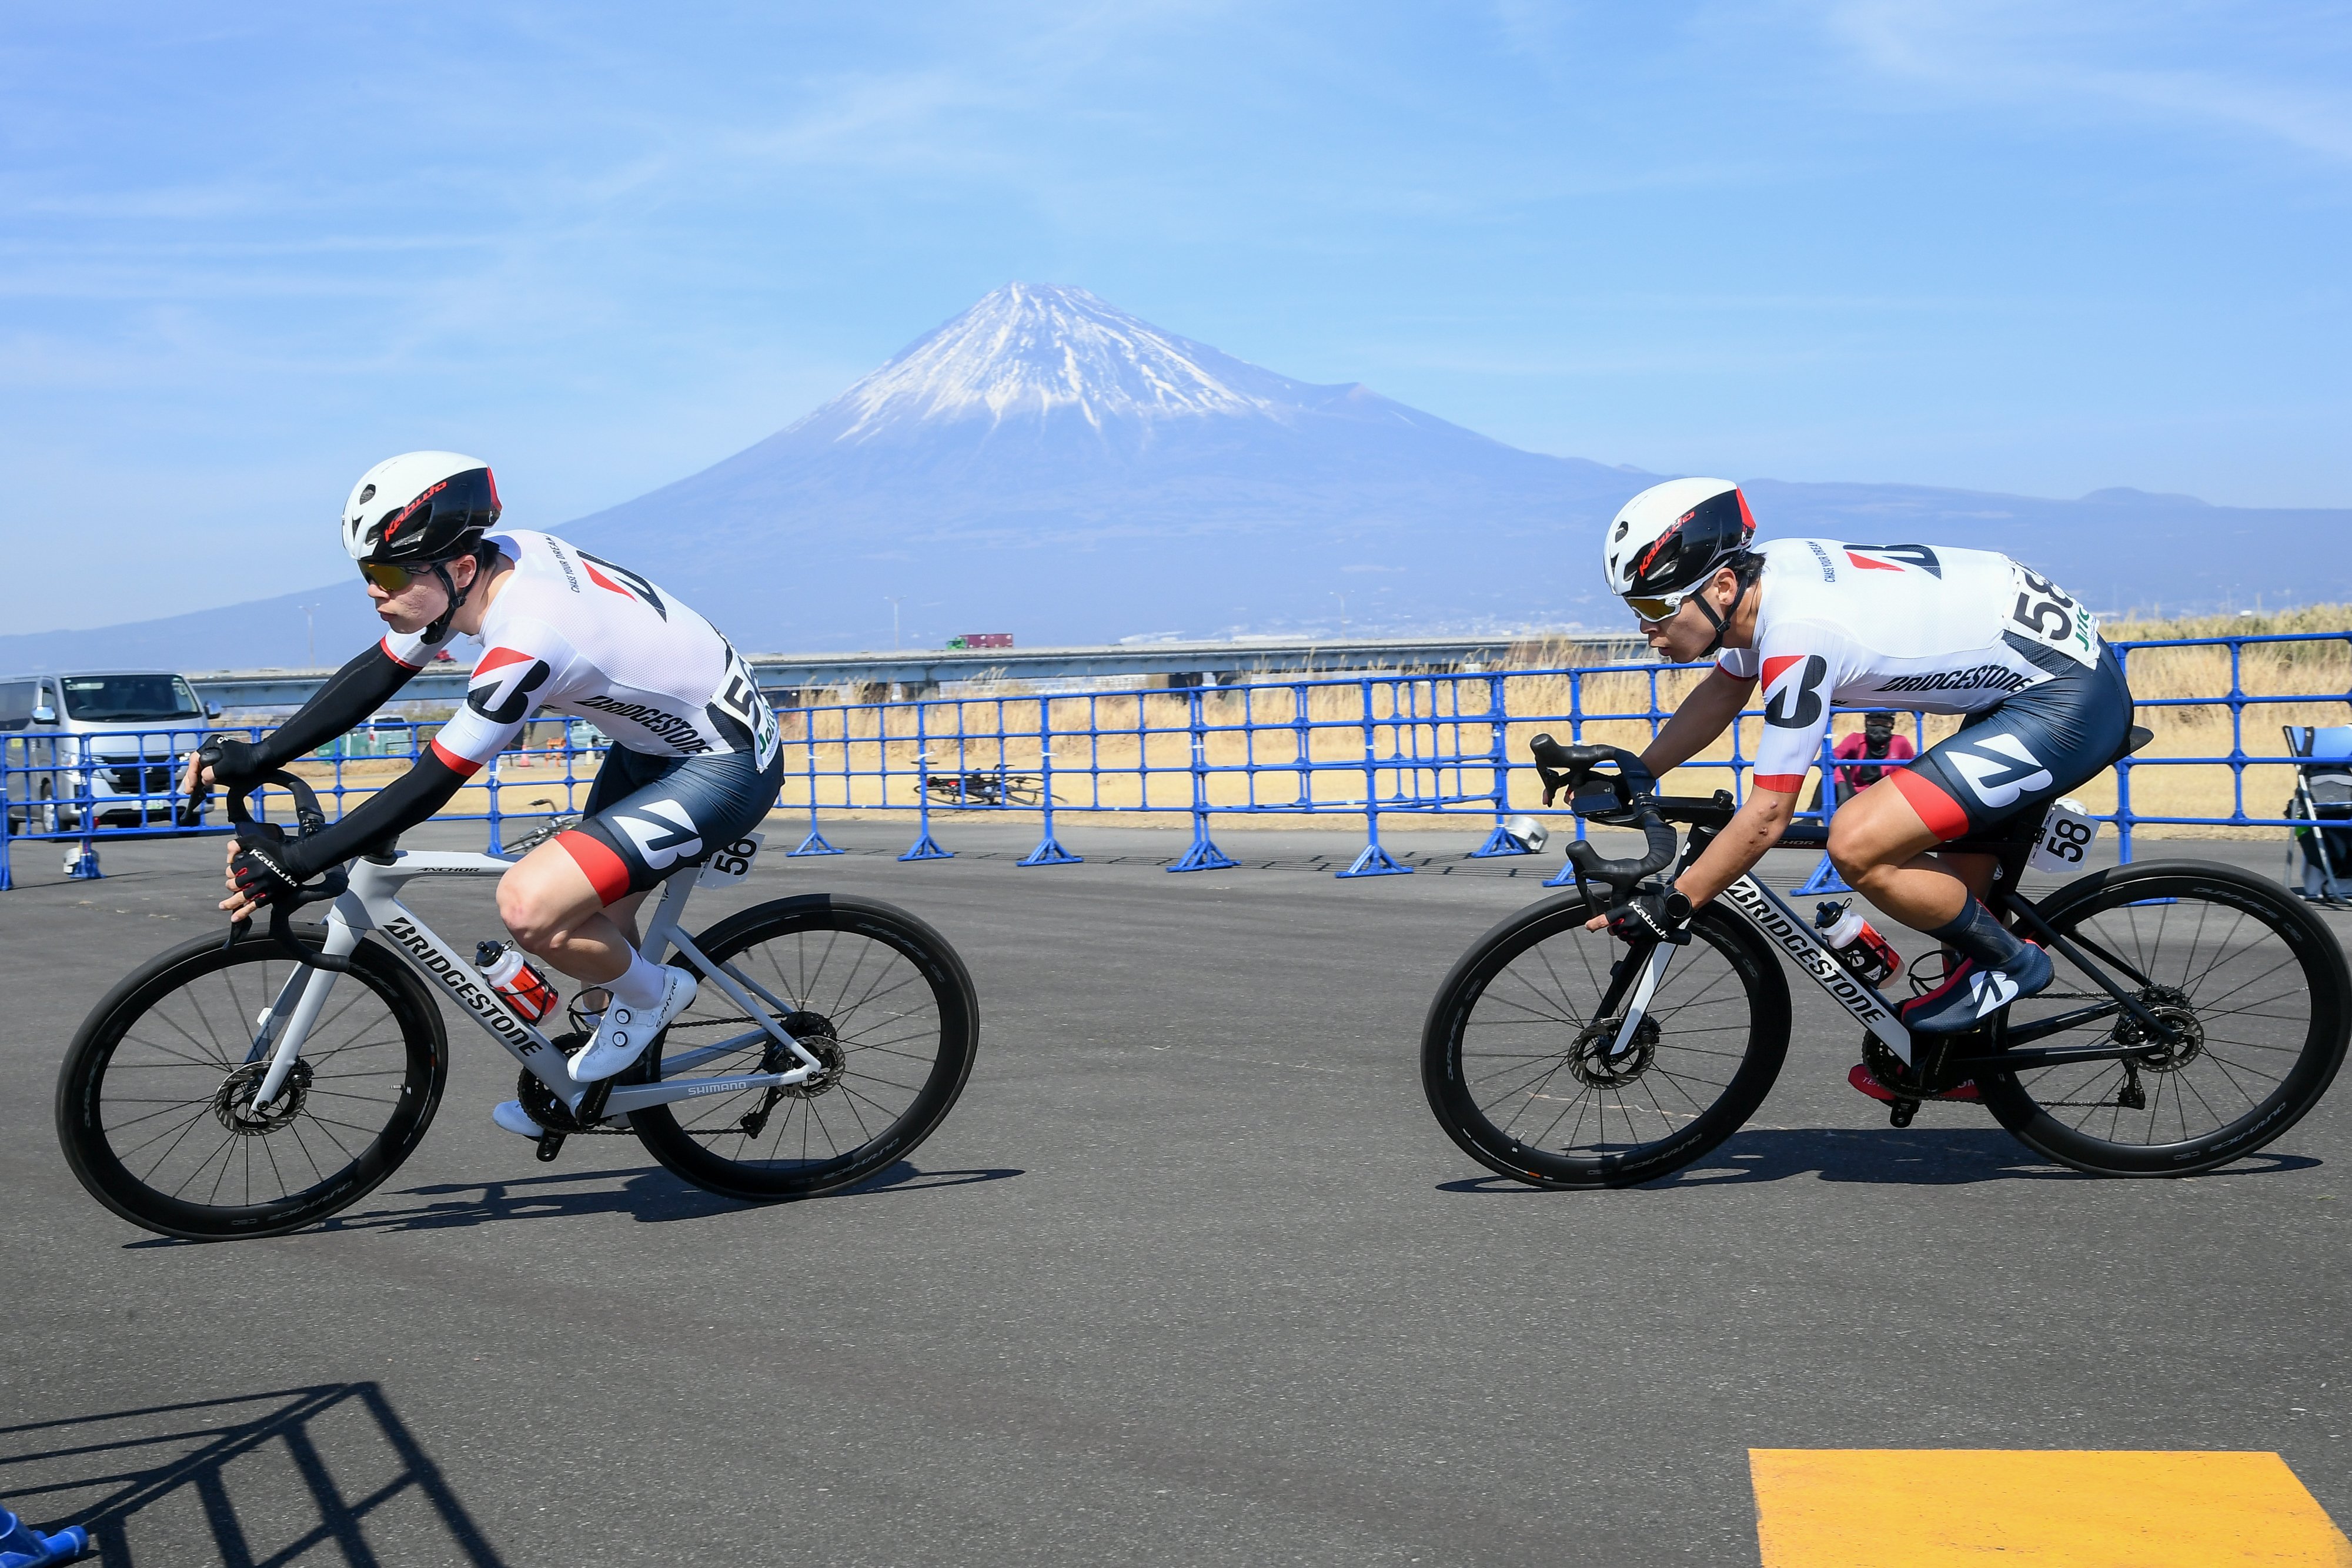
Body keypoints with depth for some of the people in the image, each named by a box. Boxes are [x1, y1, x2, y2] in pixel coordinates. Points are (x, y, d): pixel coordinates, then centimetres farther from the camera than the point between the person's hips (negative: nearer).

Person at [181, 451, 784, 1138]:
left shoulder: (527, 639, -32)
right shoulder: (494, 558, -7)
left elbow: (428, 788, -27)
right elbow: (375, 674, 5)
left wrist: (292, 866, -23)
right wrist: (256, 758, 1)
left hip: (727, 767, -10)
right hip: (659, 739, 10)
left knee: (529, 905, -22)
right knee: (593, 929, 20)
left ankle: (650, 992, 5)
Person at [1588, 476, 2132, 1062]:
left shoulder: (1797, 635, -26)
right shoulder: (1762, 575, 0)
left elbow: (1767, 816, -21)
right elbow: (1723, 691, 21)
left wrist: (1670, 905, -14)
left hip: (2071, 703, -10)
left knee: (1857, 846, -19)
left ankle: (2010, 962, 3)